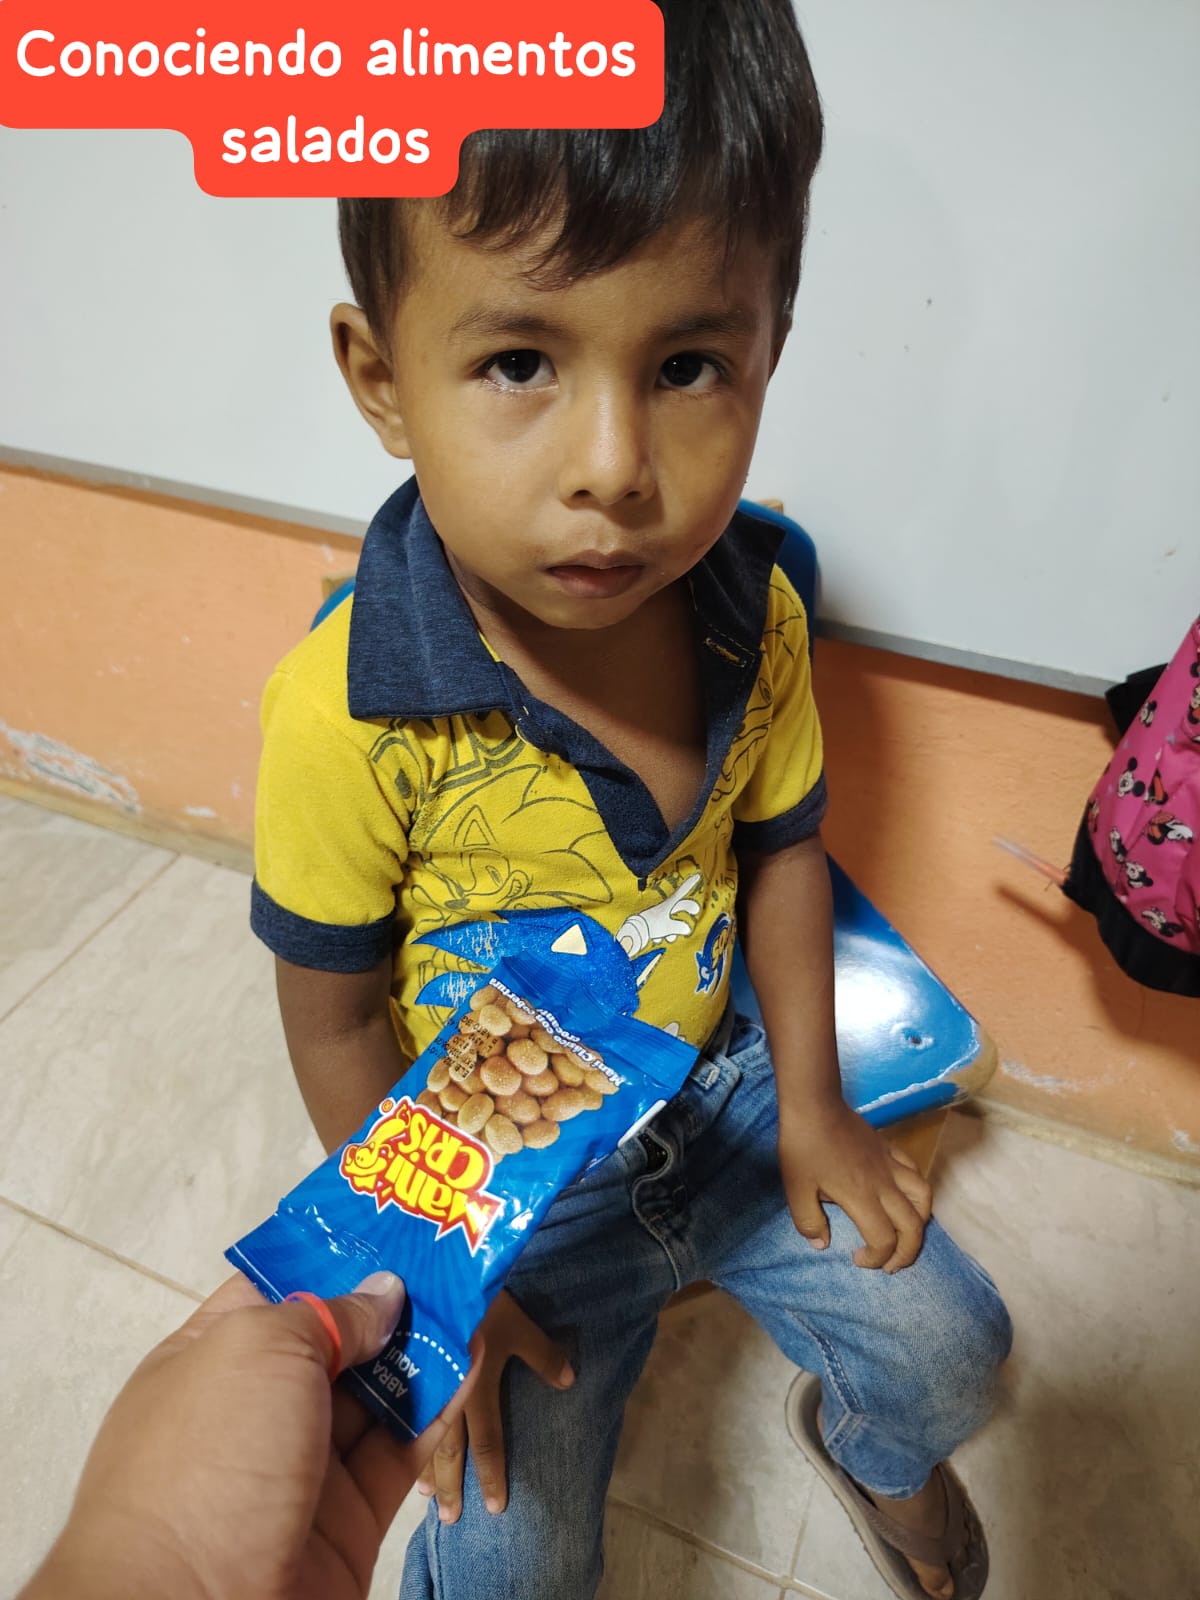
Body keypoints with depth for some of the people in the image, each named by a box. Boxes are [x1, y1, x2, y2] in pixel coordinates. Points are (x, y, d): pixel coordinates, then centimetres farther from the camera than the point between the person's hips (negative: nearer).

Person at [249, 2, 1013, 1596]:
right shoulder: (345, 712, -29)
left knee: (951, 1347, 13)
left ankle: (877, 1447, 51)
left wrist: (811, 1108, 1)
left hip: (725, 1090, 4)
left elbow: (778, 849, -1)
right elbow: (334, 1021, -16)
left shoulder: (753, 619, -16)